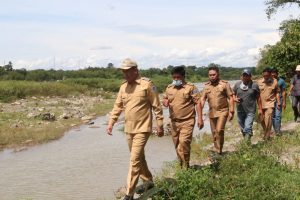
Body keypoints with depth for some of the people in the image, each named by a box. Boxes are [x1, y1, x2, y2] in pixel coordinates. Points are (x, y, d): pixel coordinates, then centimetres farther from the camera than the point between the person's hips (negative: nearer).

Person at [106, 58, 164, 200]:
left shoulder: (147, 85, -11)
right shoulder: (123, 87, 7)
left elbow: (157, 106, -8)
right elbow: (117, 107, 13)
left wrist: (160, 125, -7)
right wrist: (111, 123, 5)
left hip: (142, 129, -7)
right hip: (129, 129, 7)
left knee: (135, 159, -10)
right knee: (139, 157, 18)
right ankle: (148, 181, 37)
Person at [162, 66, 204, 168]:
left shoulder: (191, 87, -4)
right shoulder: (169, 88, 11)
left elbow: (198, 102, -6)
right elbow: (164, 99, 21)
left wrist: (200, 118, -13)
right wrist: (165, 102, -5)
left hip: (187, 121, -5)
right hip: (174, 121, 6)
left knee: (184, 142, -18)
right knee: (177, 145, 12)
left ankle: (185, 166, -8)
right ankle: (181, 164, 26)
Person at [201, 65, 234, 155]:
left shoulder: (224, 84, -5)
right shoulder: (206, 86, 6)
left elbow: (230, 98, -4)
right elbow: (203, 99, 5)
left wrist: (231, 111, -9)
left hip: (222, 111, -5)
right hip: (212, 112, 5)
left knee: (219, 130, -18)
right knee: (214, 133, 10)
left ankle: (219, 151, -7)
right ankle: (217, 151, 23)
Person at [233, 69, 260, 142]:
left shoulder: (254, 86, -5)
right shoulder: (237, 84, 1)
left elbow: (258, 98, 3)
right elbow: (233, 94, 12)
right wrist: (235, 99, -10)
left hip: (250, 111, -4)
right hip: (240, 111, 4)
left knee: (247, 128, -17)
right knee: (243, 129, 15)